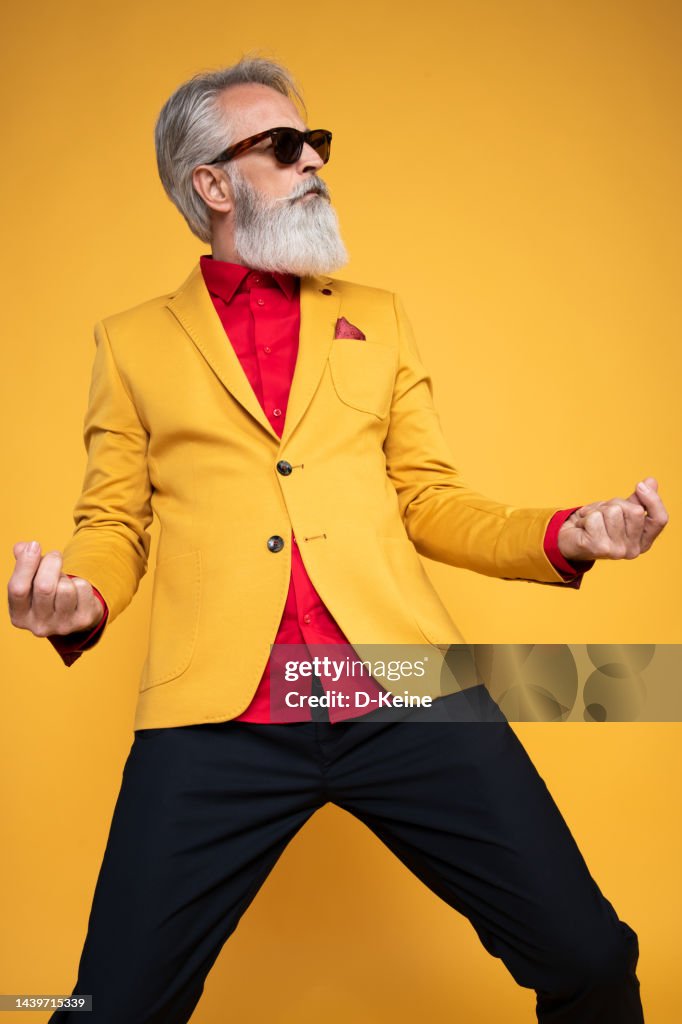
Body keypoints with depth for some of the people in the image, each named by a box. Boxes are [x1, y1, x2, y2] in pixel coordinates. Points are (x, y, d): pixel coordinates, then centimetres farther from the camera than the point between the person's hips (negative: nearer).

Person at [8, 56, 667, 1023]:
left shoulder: (379, 318, 18)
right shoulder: (132, 341, 14)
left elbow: (430, 501, 16)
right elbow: (112, 526, 12)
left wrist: (564, 535, -1)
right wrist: (81, 599, -11)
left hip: (405, 690, 2)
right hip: (219, 714, -1)